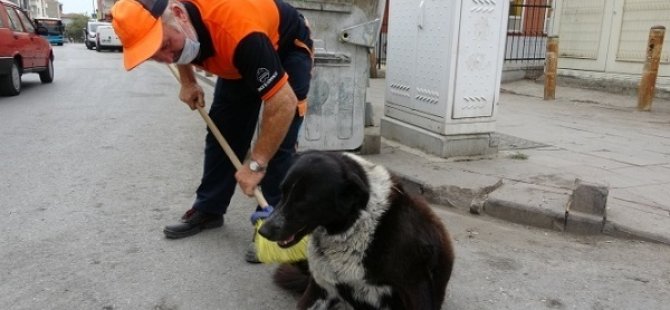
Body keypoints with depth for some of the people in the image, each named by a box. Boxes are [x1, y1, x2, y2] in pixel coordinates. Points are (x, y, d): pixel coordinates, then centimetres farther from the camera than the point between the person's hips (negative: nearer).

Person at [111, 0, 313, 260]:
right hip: (239, 61, 7)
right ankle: (208, 210, 18)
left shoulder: (237, 30, -44)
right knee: (222, 132, 5)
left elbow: (284, 102, -41)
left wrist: (256, 164, -34)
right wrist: (188, 82, 0)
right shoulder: (166, 23, -21)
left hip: (287, 50, -6)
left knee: (278, 145, -15)